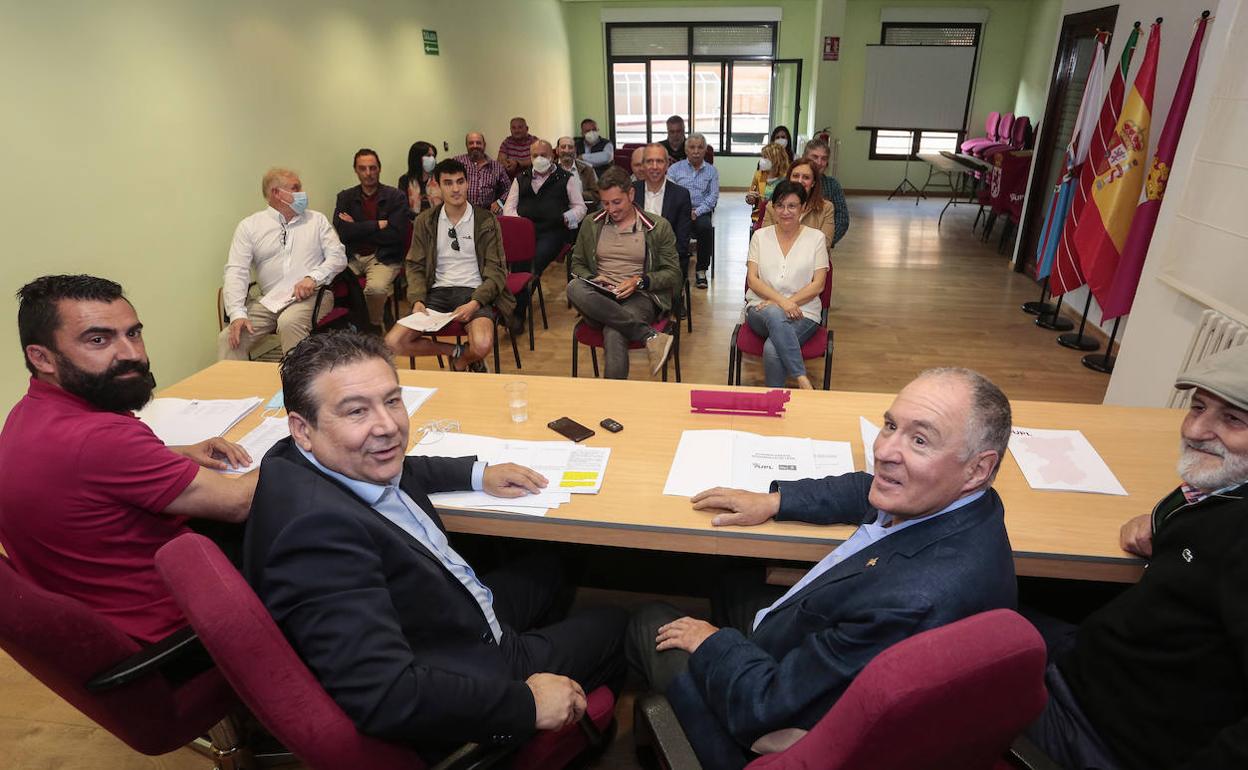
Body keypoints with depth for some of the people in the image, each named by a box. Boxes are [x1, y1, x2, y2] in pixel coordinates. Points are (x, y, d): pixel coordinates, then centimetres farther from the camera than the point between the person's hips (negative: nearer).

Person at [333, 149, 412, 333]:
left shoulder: (396, 196, 4)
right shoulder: (345, 197, 13)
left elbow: (396, 234, -8)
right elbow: (342, 232, -2)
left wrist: (357, 229, -4)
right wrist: (377, 225, -8)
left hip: (383, 257, -3)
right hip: (351, 257, 3)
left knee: (376, 288, -34)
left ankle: (375, 327, -4)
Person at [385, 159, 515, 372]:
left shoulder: (486, 221, 1)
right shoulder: (425, 222, 9)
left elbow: (496, 271, -2)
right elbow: (415, 266, 11)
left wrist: (475, 303, -18)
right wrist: (418, 301, -9)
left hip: (474, 291, -3)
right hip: (437, 291, 3)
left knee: (482, 346, -33)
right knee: (393, 343, -17)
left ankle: (460, 362, 6)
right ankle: (457, 351, 5)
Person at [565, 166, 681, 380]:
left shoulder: (658, 226, 7)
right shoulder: (591, 224, 15)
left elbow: (673, 274, 6)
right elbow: (577, 264, 21)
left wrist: (640, 281, -12)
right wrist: (592, 279, -3)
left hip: (639, 296, -4)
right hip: (600, 299, 4)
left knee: (614, 334, -38)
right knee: (574, 287, -34)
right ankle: (650, 336, -34)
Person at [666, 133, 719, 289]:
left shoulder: (711, 171, 15)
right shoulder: (675, 169, 13)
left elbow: (713, 196, 4)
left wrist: (696, 212, -13)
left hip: (701, 211, 0)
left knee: (705, 226, -34)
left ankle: (701, 270, -19)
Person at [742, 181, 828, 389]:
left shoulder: (816, 237, 8)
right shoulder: (760, 236, 12)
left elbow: (818, 285, 2)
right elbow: (752, 279, 2)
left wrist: (791, 302, -13)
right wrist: (781, 301, -14)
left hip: (803, 312, -1)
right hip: (762, 308, 1)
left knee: (772, 350, -33)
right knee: (775, 315, -38)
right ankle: (803, 380, -37)